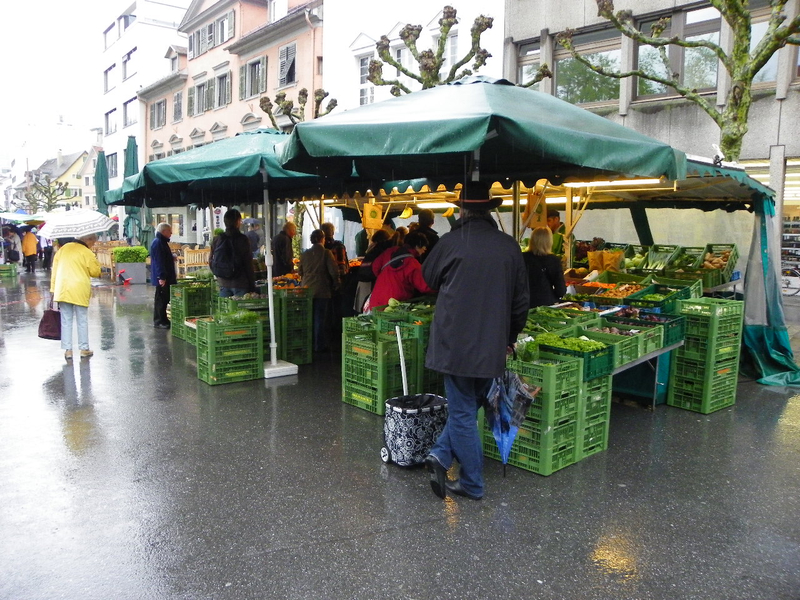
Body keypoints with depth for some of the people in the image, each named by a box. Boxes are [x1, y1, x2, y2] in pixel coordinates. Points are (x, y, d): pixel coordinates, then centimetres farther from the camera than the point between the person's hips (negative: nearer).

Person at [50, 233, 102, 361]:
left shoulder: (62, 249, 9)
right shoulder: (87, 253, -8)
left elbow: (55, 270, 10)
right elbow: (95, 272, -4)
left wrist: (53, 288, 14)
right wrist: (97, 263, 16)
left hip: (62, 290, 4)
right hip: (80, 291, -4)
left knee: (66, 321, 9)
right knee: (82, 321, 7)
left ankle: (67, 350, 10)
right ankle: (84, 349, 12)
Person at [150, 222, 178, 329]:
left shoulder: (162, 242, 17)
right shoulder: (157, 243, -15)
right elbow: (158, 261, -21)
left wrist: (172, 257, 11)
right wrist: (161, 277, -24)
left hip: (167, 276, 10)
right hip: (162, 277, -10)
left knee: (165, 299, 13)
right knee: (161, 299, -5)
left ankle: (163, 320, 20)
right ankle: (159, 321, 1)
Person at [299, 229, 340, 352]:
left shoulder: (304, 254, 4)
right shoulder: (326, 253, -9)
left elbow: (301, 272, 13)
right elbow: (334, 271, -10)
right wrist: (335, 285, 4)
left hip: (307, 290, 4)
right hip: (322, 291, -4)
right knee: (320, 318, 3)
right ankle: (319, 346, 6)